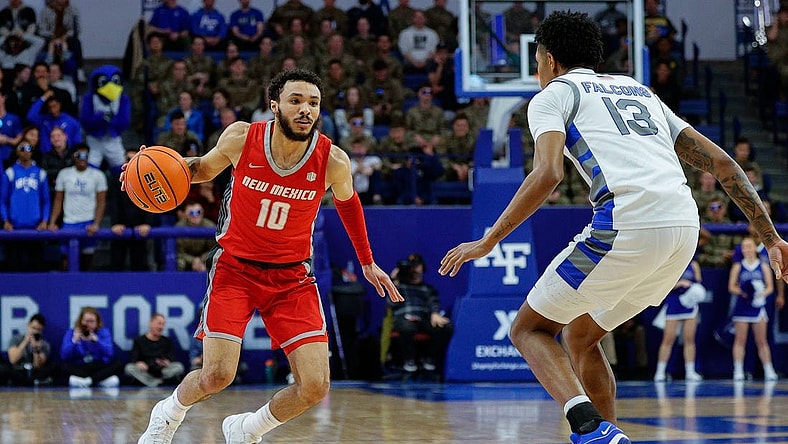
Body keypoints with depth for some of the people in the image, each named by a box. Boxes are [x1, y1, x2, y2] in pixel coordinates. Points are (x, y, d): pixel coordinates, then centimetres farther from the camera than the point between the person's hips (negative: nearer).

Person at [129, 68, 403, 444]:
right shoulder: (240, 138, -15)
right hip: (235, 267, -1)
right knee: (217, 375, -12)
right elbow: (205, 168, 8)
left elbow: (348, 203, 9)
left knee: (315, 386, -10)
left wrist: (367, 263, 19)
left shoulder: (333, 162, -14)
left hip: (292, 275, 1)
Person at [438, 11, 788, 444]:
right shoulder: (639, 91, 31)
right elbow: (719, 161, 24)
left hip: (626, 226, -7)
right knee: (580, 336, 26)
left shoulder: (553, 94, 12)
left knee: (529, 329, 10)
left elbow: (548, 173, -8)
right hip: (685, 229, 7)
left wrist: (487, 241, -1)